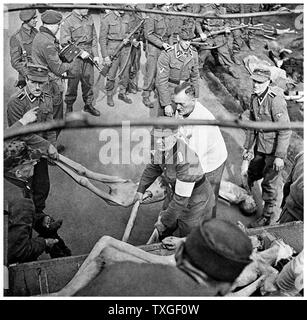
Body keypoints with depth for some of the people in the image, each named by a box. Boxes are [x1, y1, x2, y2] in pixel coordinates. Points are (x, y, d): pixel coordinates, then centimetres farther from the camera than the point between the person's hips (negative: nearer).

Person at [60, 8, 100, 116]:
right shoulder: (68, 21, -9)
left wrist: (96, 55, 7)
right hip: (74, 57, -5)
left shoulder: (89, 18, 9)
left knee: (89, 82, 10)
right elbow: (64, 42, -13)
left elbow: (94, 38, 14)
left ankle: (88, 105, 25)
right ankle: (69, 107, 17)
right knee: (73, 83, 2)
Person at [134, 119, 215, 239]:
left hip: (194, 200, -8)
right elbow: (153, 168, 10)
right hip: (174, 195, 8)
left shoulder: (185, 160, -38)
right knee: (163, 233, 24)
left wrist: (165, 220, -23)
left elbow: (181, 198, -33)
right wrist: (141, 190, 12)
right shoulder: (163, 147, -13)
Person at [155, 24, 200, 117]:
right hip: (168, 91, -4)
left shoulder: (194, 53, -5)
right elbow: (162, 81, -22)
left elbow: (195, 76, 8)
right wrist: (167, 104, -24)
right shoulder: (167, 54, -22)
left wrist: (195, 97, 9)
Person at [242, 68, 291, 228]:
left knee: (270, 183, 3)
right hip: (260, 145, 7)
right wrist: (248, 147, 14)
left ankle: (267, 217, 20)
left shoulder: (276, 100, -25)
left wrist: (280, 156, -24)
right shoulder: (254, 97, 0)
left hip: (274, 148, -7)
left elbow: (285, 130, -24)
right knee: (253, 173, 23)